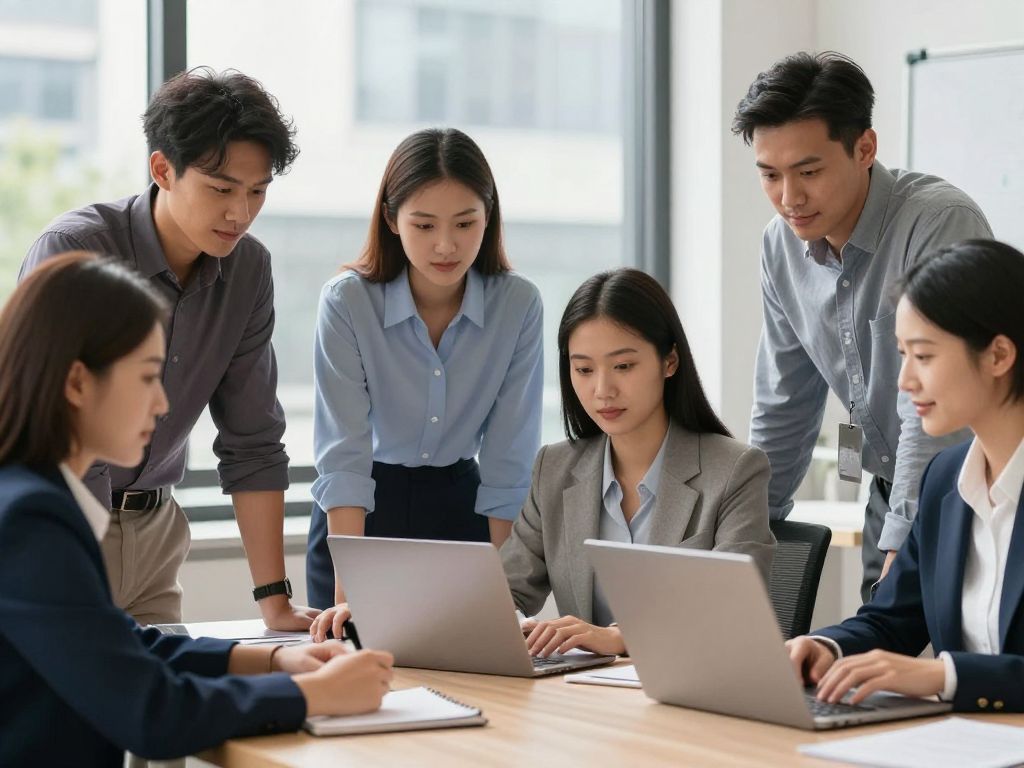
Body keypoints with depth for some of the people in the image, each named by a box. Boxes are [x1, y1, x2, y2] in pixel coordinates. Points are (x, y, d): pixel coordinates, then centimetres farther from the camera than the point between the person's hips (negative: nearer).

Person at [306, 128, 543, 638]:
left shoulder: (518, 305, -15)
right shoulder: (346, 302, -20)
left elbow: (507, 465, -12)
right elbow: (344, 455, -25)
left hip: (460, 508, 2)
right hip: (360, 518, -1)